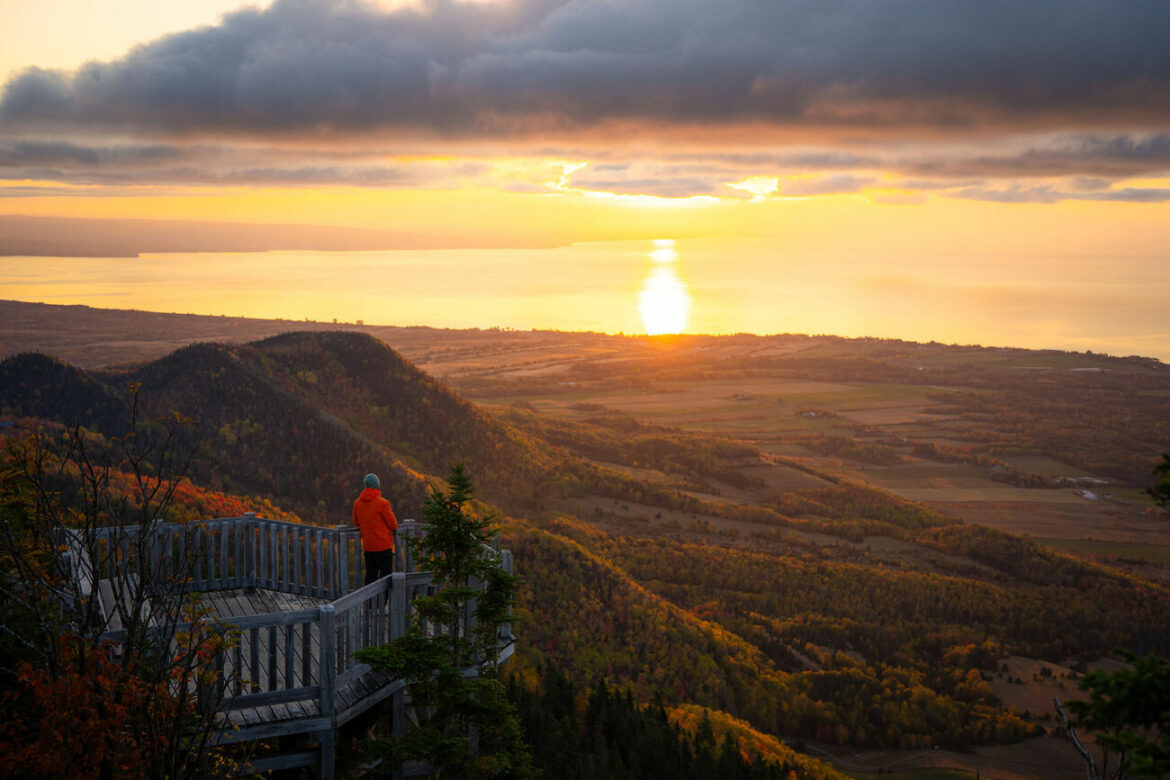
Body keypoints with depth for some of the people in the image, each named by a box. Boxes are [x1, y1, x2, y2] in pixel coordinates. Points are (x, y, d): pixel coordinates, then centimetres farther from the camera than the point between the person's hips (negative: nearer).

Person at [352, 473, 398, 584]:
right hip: (383, 545, -6)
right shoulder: (382, 503, -15)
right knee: (386, 574, 1)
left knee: (370, 574, 14)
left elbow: (356, 522, 14)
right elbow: (393, 525, -9)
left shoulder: (357, 503, 2)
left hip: (367, 545, 6)